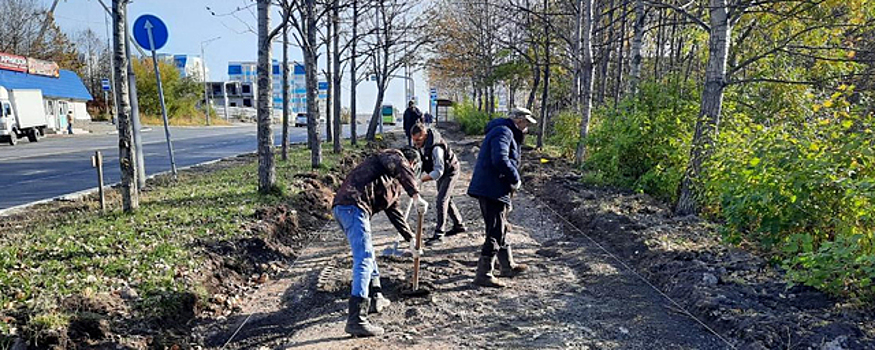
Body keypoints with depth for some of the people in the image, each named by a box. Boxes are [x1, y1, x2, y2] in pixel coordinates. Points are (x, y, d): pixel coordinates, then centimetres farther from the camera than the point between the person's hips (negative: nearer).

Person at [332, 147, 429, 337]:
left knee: (368, 255, 26)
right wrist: (416, 196, -22)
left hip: (343, 207, 11)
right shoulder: (394, 156, 8)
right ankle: (356, 320, -19)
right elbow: (402, 169, -18)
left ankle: (376, 298, 39)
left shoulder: (395, 183, 34)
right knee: (364, 259, -15)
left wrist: (410, 238, 37)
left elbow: (395, 212, 37)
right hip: (352, 205, -11)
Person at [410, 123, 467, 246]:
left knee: (441, 200, -16)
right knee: (446, 199, 18)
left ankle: (439, 234, -12)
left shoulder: (436, 148, -38)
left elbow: (438, 171, -39)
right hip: (440, 171, 9)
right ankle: (459, 225, 35)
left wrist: (421, 179, -43)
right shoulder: (419, 144, -13)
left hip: (450, 171, -9)